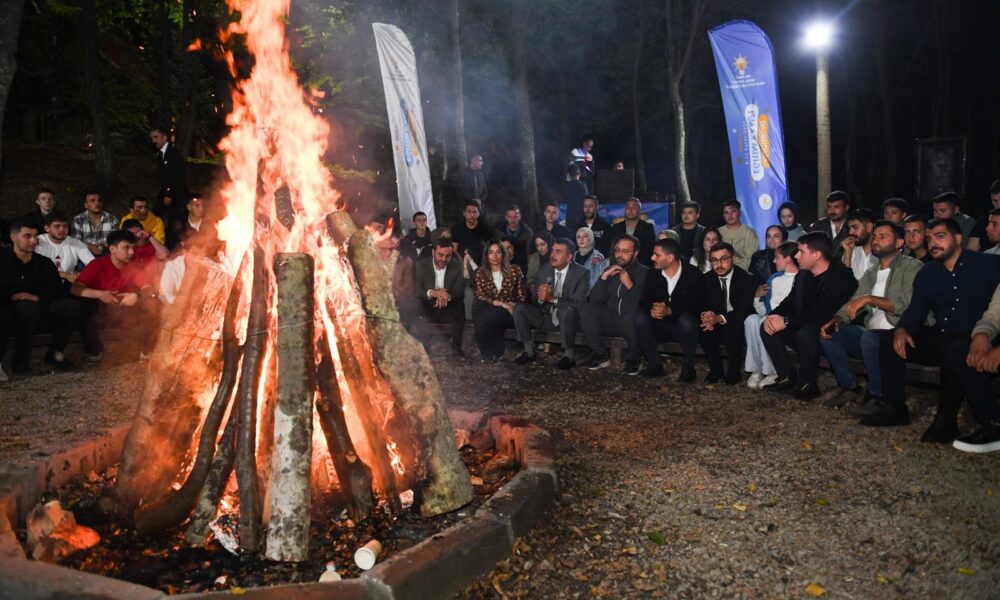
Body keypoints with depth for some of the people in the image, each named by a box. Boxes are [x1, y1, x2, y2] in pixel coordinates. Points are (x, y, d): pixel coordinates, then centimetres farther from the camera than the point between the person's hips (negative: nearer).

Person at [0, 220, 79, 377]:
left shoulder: (44, 263, 4)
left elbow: (58, 292, -2)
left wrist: (37, 298, -20)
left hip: (37, 309, 4)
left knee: (69, 306, -20)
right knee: (28, 307, -37)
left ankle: (54, 353, -5)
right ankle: (20, 358, -22)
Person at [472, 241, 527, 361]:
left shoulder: (514, 270, 2)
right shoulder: (481, 273, 6)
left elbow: (522, 295, 3)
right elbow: (480, 296, -7)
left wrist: (513, 306, -18)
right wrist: (502, 303, -21)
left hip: (510, 312, -2)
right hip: (489, 311, 2)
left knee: (488, 316, -32)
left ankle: (491, 351, -8)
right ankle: (488, 351, -16)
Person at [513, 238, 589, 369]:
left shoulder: (581, 273, -11)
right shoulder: (543, 269, 2)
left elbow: (579, 303, -21)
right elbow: (534, 300, 4)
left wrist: (552, 299, -30)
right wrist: (540, 298, -22)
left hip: (568, 319, -4)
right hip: (546, 317, 4)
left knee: (567, 310, -38)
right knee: (519, 307, -17)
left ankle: (569, 355, -19)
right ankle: (529, 351, -8)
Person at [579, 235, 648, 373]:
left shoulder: (645, 272, -1)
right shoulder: (610, 271, 11)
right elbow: (594, 301, 0)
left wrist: (629, 285, -25)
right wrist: (604, 277, -10)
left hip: (632, 322, -4)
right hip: (610, 320, 4)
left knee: (631, 315, -37)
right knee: (586, 308, -21)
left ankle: (634, 359, -11)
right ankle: (600, 356, -10)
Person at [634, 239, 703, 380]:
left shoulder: (693, 274, -10)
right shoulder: (652, 274, 1)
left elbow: (695, 305, -20)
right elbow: (643, 301, -8)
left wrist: (669, 310, -34)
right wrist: (652, 310, -33)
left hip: (684, 325, -3)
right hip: (661, 325, 3)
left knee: (686, 320, -37)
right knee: (640, 317, -25)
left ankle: (688, 367, -16)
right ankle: (654, 364, -13)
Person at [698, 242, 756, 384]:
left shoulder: (747, 279, -12)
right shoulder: (707, 278, 1)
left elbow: (744, 310, -22)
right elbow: (700, 303, -2)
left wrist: (720, 318, -39)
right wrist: (705, 315, -29)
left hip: (739, 325, -3)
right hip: (717, 324, 4)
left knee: (733, 330, -35)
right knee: (703, 328, -27)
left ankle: (733, 372, -12)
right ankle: (715, 370, -8)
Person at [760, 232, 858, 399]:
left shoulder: (841, 277, -21)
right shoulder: (803, 276, 6)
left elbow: (824, 315, -30)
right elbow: (789, 303, 10)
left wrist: (786, 322, -27)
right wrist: (772, 317, -13)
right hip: (805, 328, 8)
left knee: (805, 333, -37)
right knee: (767, 327, -7)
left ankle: (807, 384, -16)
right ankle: (787, 378, -4)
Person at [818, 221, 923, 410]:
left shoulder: (912, 267, -2)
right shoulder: (870, 274, 20)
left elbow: (907, 304, -17)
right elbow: (853, 304, 11)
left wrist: (869, 299, -20)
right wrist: (836, 319, -9)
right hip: (871, 333, 7)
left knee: (869, 338, -36)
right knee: (828, 334, -8)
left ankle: (878, 397, -16)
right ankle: (850, 387, 2)